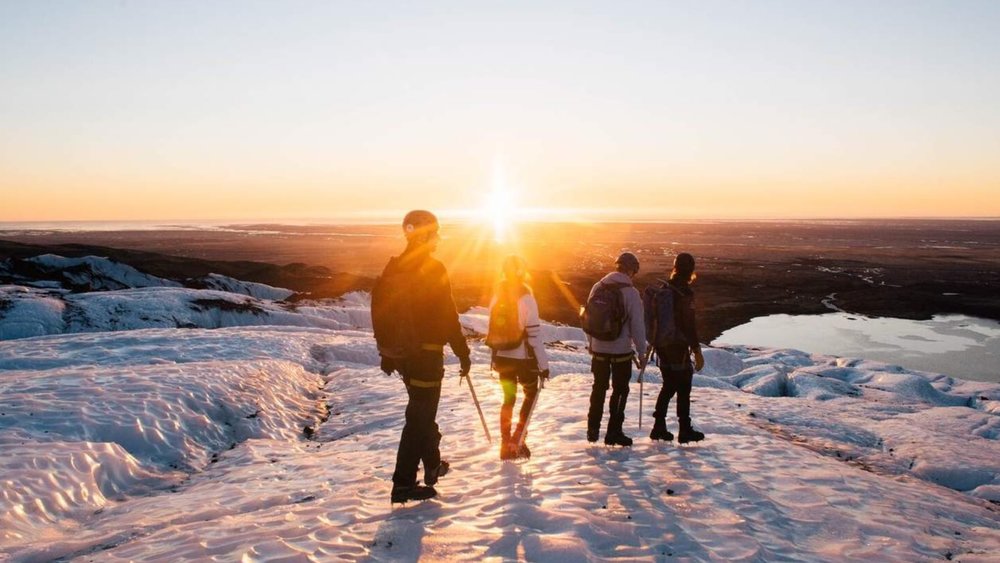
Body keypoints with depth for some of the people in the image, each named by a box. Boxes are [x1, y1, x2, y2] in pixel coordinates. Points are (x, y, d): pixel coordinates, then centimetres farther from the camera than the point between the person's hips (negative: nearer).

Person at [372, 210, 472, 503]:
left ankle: (433, 465, 37)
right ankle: (403, 484, 0)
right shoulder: (432, 269, -15)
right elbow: (448, 317, -14)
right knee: (420, 417, -1)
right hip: (426, 353, -7)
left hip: (399, 352, 8)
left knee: (422, 411, 23)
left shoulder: (393, 268, 6)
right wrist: (463, 354, -5)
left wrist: (386, 350, 19)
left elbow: (380, 311, 11)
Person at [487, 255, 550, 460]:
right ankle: (517, 440, 5)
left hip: (502, 357, 4)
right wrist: (543, 364, -11)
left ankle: (506, 444, 18)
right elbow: (534, 334, -16)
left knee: (508, 399, 16)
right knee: (531, 393, 16)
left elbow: (492, 330, 5)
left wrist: (495, 358, 15)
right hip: (523, 357, -4)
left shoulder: (497, 296, 0)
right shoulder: (526, 298, -15)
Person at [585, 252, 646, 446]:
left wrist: (591, 344, 21)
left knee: (599, 388, 17)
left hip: (599, 348, 5)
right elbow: (637, 325, -12)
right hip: (622, 350, -4)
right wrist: (641, 353, -3)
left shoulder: (597, 287, 1)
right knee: (620, 390, 9)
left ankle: (593, 429, 22)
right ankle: (613, 432, 12)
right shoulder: (630, 292, -14)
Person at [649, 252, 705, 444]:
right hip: (678, 347, -7)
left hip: (662, 345, 7)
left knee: (668, 386, 17)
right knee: (683, 388, 5)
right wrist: (697, 351, -15)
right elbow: (689, 324, -20)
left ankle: (659, 426, 18)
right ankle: (685, 430, 12)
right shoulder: (685, 293, -18)